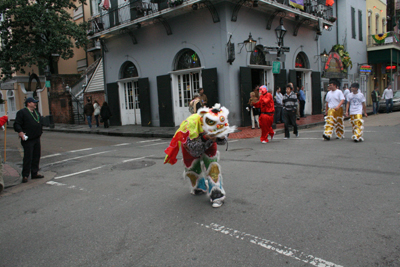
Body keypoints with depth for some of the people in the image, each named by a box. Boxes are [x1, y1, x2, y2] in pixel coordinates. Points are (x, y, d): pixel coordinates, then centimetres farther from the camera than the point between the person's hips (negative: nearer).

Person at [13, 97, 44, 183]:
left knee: (36, 156, 10)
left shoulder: (36, 112, 18)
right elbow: (16, 124, -11)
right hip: (28, 139, -8)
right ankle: (25, 175, 1)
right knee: (28, 157, -7)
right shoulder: (22, 112, -5)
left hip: (36, 138, 8)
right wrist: (20, 132, -25)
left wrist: (40, 132, 19)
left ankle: (34, 173, 20)